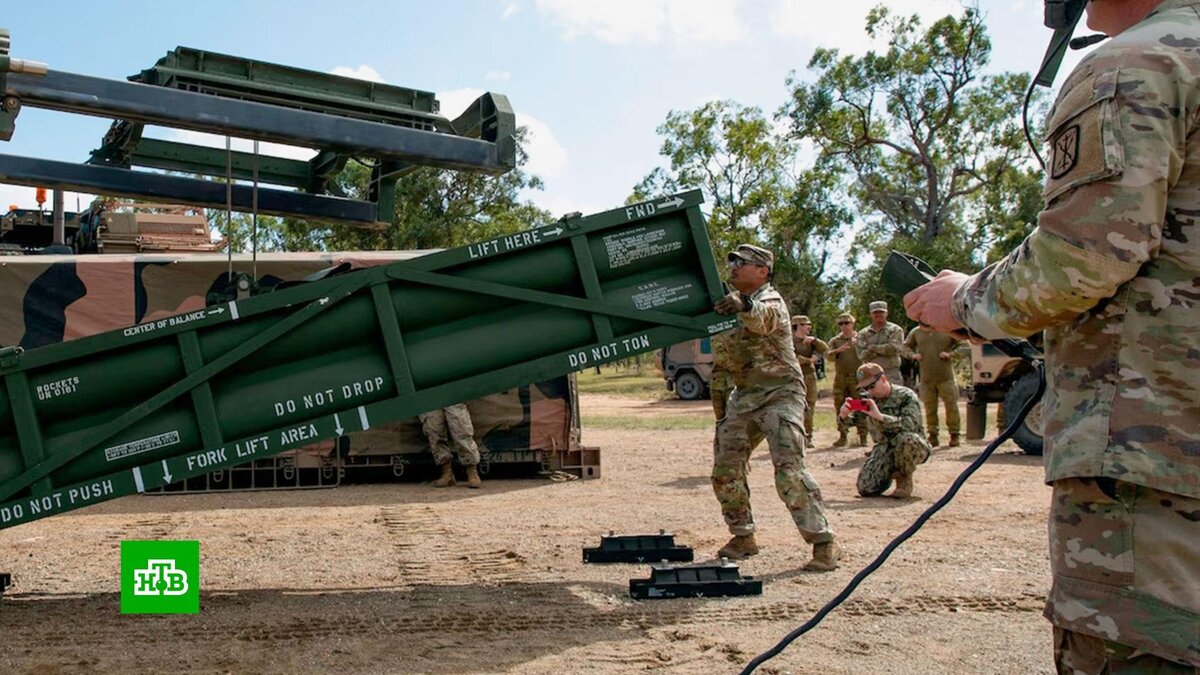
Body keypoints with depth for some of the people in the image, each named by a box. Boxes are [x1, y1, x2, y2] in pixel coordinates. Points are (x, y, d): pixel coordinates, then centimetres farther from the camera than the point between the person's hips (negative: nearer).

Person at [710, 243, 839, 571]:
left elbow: (762, 318, -37)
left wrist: (743, 304, -58)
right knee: (725, 468, 6)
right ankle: (743, 536, 20)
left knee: (789, 470, -18)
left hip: (779, 392, -8)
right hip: (743, 395, 8)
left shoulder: (770, 299, -11)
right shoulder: (729, 302, 13)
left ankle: (824, 542, -11)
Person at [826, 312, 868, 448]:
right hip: (840, 379, 3)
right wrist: (838, 350, -23)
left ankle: (863, 437, 0)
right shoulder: (835, 341, 11)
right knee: (840, 408, 4)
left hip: (857, 378, -3)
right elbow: (828, 356, -5)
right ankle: (843, 436, 11)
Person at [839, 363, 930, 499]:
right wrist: (843, 414, -27)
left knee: (905, 438, -41)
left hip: (913, 447, -4)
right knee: (866, 488, -16)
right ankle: (891, 473, 19)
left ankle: (905, 481, -13)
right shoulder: (867, 398, -1)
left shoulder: (906, 396, -17)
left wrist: (880, 416, -40)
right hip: (885, 448, 4)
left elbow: (910, 424, -32)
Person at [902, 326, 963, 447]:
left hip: (946, 377, -2)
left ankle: (954, 435, 10)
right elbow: (906, 346, 20)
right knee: (929, 408, 6)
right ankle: (932, 435, 15)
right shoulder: (916, 332, 6)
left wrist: (950, 354, -10)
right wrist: (912, 355, 0)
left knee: (951, 405, -1)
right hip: (926, 377, 2)